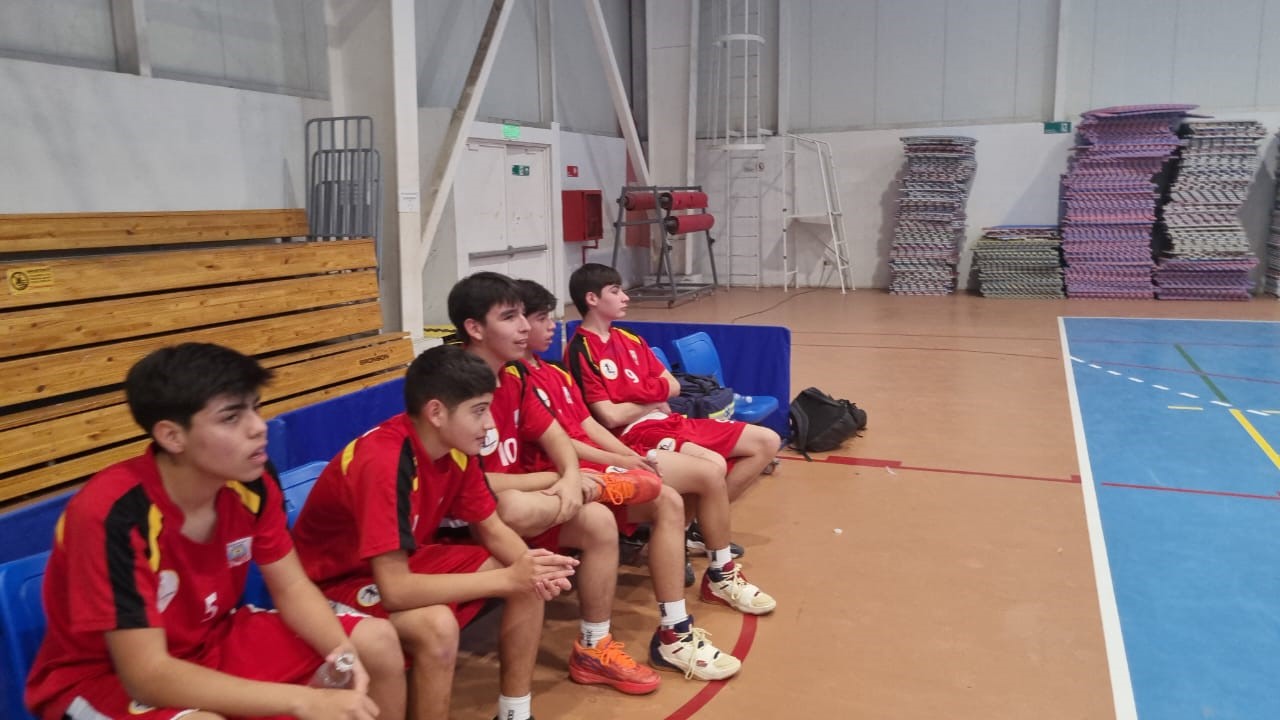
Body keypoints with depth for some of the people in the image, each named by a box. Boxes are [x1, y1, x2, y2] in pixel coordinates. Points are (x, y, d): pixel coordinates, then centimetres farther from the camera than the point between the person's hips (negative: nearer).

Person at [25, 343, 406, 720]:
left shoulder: (252, 482, -13)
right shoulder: (113, 514, -30)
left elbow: (292, 587, -2)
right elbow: (148, 674, -31)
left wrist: (343, 652, -23)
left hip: (213, 640, 6)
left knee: (377, 642, -5)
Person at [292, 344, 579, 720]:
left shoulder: (457, 447, -10)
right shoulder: (383, 463, -34)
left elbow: (492, 529, 0)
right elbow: (395, 590, -37)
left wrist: (531, 565, -23)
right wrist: (508, 578, -35)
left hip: (406, 563, 8)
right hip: (336, 582, -8)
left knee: (532, 583, -5)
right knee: (437, 625, -36)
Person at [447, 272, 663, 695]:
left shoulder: (512, 375, 3)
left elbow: (554, 437, 7)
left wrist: (571, 477, -17)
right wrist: (556, 480, -16)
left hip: (519, 501, 8)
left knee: (599, 522, -11)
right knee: (514, 507, -38)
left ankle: (594, 650, 3)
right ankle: (604, 486, -6)